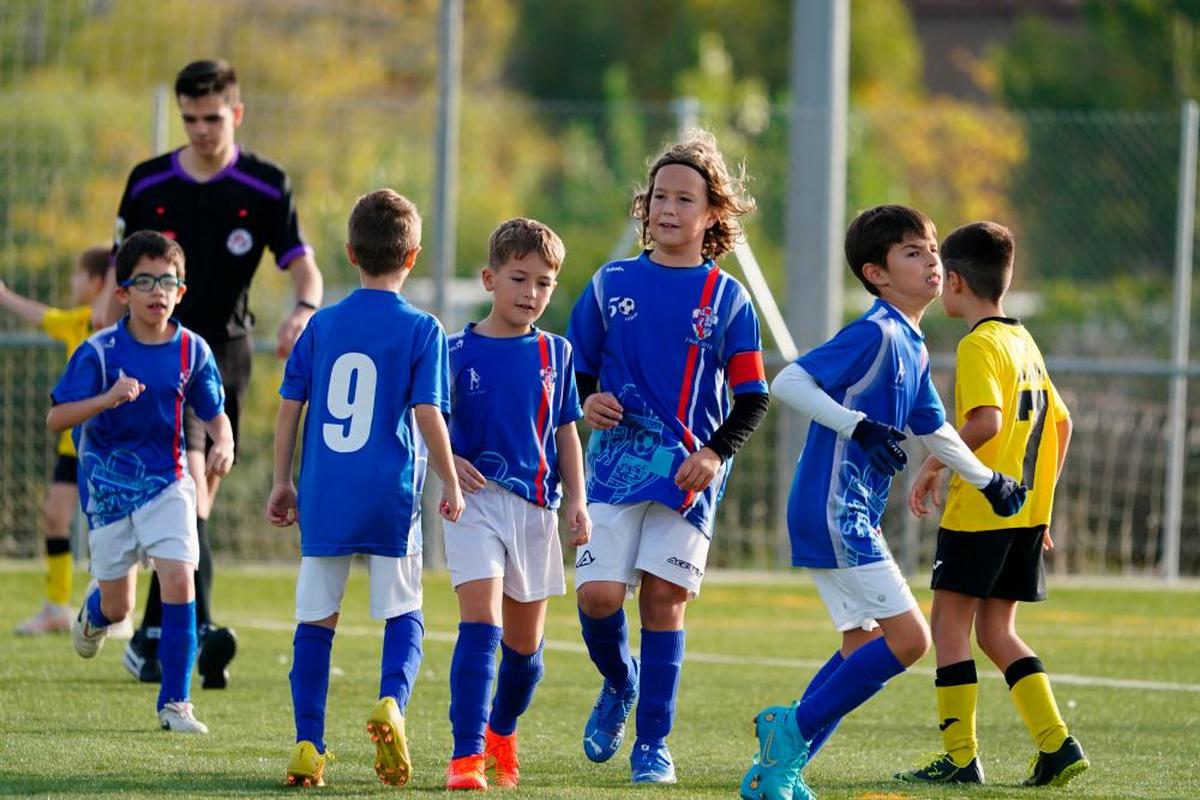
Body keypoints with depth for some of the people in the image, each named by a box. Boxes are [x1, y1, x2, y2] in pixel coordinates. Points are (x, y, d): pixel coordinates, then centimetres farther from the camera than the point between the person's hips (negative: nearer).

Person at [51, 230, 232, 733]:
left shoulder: (192, 351, -6)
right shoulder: (100, 352, -14)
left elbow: (214, 413, 7)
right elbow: (55, 419, -16)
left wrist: (224, 442, -16)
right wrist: (107, 399, -33)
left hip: (166, 483, 1)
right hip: (108, 485, -1)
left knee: (179, 581, -16)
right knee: (118, 606, 8)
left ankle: (175, 702, -6)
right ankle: (94, 615, 48)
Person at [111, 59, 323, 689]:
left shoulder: (265, 187, 1)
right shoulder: (148, 184, 2)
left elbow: (302, 264, -4)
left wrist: (304, 310, -26)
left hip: (227, 352, 2)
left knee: (196, 497, 7)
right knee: (188, 481, -20)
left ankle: (153, 637, 19)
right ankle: (198, 630, -29)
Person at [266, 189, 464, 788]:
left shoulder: (322, 325, 7)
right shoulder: (421, 330, -3)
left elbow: (289, 405, 7)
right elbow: (428, 414, -8)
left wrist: (282, 482, 16)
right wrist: (451, 486, 3)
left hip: (323, 496, 2)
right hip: (390, 496, -2)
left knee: (315, 621, 9)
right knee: (403, 614, 8)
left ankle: (309, 745, 4)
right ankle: (391, 703, -18)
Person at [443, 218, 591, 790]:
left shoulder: (555, 353, 7)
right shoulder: (458, 351, -2)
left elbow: (565, 432, 13)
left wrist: (577, 502, 6)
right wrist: (451, 463, -16)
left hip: (536, 506, 4)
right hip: (476, 502, -4)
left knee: (525, 641, 11)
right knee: (481, 620, -18)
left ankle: (502, 732, 37)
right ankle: (467, 754, -21)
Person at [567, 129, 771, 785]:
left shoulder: (727, 299, 4)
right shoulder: (611, 285, 7)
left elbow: (752, 398, 3)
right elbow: (577, 372, 15)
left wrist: (717, 452, -12)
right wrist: (588, 402, -7)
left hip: (690, 471, -1)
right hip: (617, 461, 1)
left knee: (664, 598, -5)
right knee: (598, 594, -11)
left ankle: (653, 744, 5)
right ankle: (620, 685, 20)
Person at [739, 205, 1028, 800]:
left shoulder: (913, 348, 15)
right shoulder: (875, 333, -14)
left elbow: (933, 431, 30)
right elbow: (787, 383, -21)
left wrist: (990, 483, 38)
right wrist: (860, 427, -26)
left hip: (851, 518, 10)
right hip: (835, 511, -10)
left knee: (865, 647, 11)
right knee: (908, 637, -13)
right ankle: (794, 728, -4)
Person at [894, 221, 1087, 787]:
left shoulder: (979, 345, -12)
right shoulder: (1024, 342, 15)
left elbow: (986, 421, -26)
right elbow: (1060, 423, 19)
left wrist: (933, 466, -16)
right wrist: (1040, 497, 23)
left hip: (978, 510, -9)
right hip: (1026, 514, 9)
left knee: (949, 621, -1)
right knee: (996, 630, 12)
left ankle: (961, 757, -3)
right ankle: (1057, 745, 2)